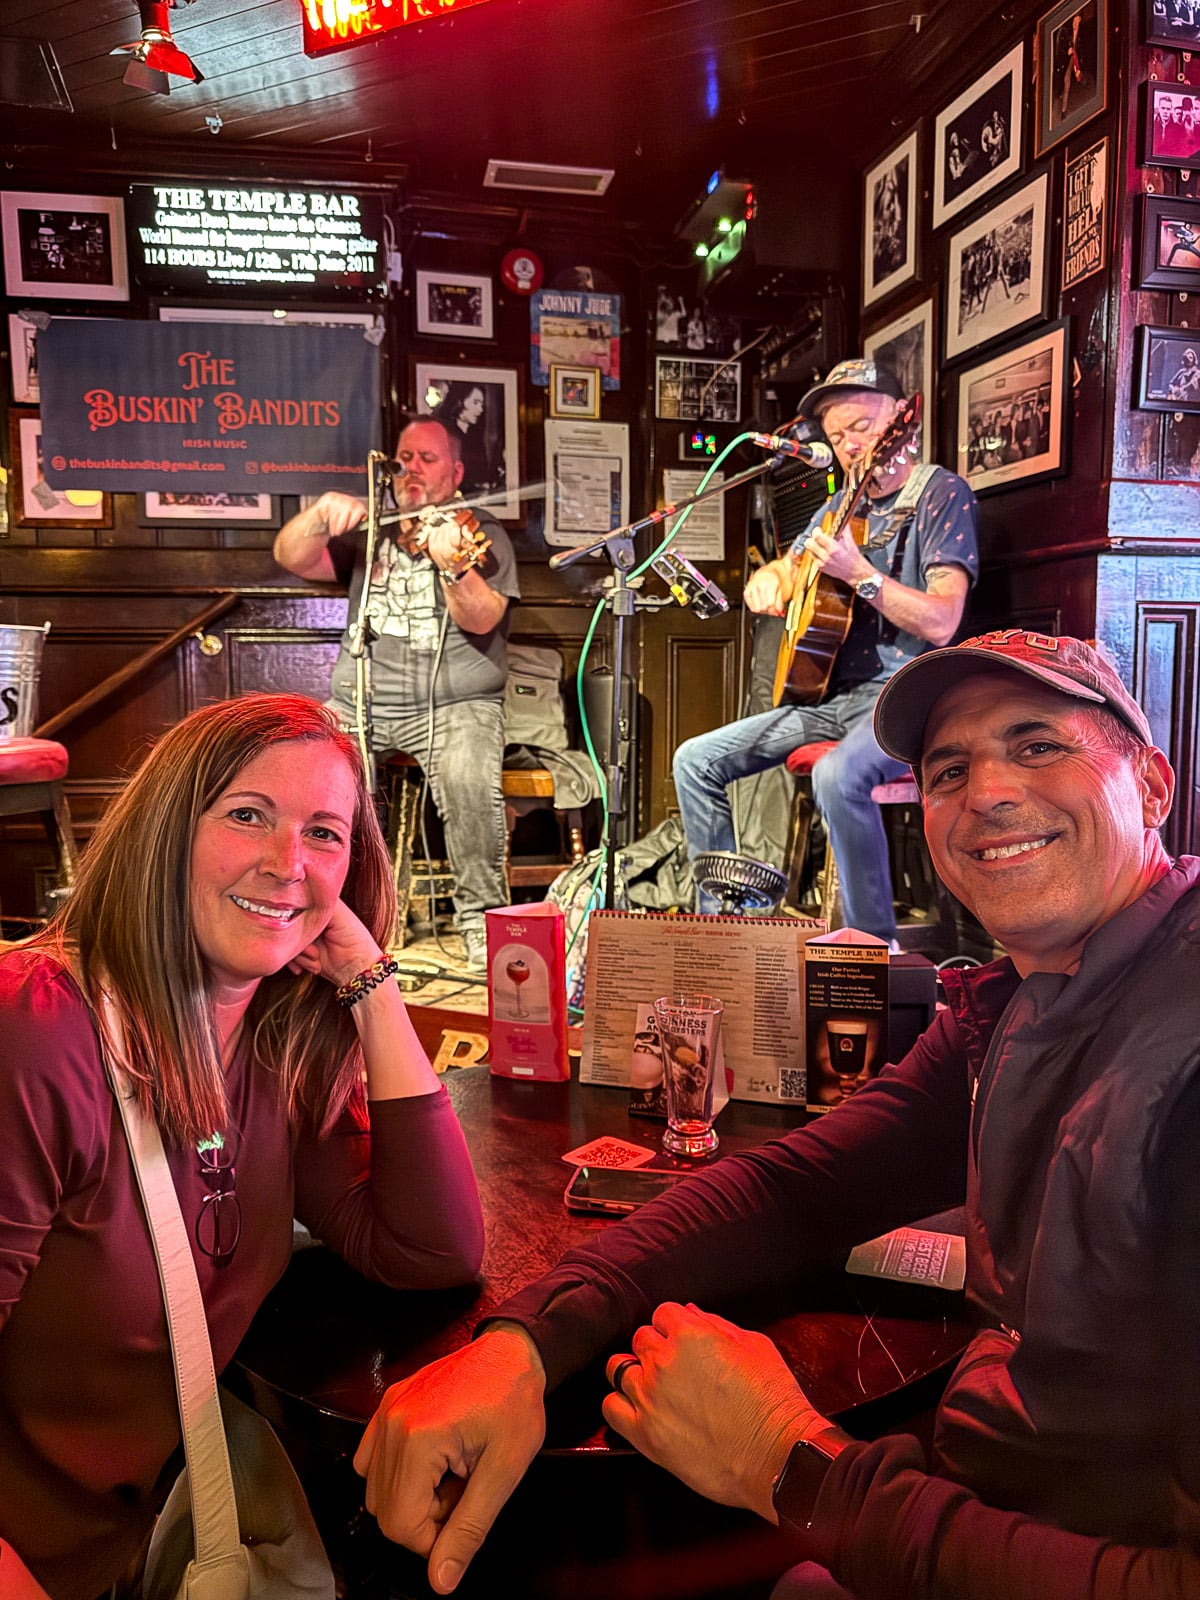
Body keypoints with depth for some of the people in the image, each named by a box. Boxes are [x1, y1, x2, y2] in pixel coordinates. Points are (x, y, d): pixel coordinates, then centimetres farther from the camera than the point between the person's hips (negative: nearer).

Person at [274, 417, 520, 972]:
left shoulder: (481, 533, 6)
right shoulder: (369, 533, 18)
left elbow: (482, 620, -11)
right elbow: (291, 557, 5)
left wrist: (453, 567, -30)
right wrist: (322, 511, -13)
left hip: (453, 704, -3)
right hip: (359, 702, 4)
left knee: (469, 780, -33)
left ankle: (482, 917, -14)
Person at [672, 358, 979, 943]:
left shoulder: (941, 493, -4)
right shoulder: (841, 506, 17)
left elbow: (941, 623, -17)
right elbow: (784, 571, 30)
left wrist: (860, 574, -27)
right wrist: (768, 580, 6)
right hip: (826, 691, 8)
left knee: (838, 774, -39)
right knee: (695, 759, -1)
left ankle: (876, 948, -23)